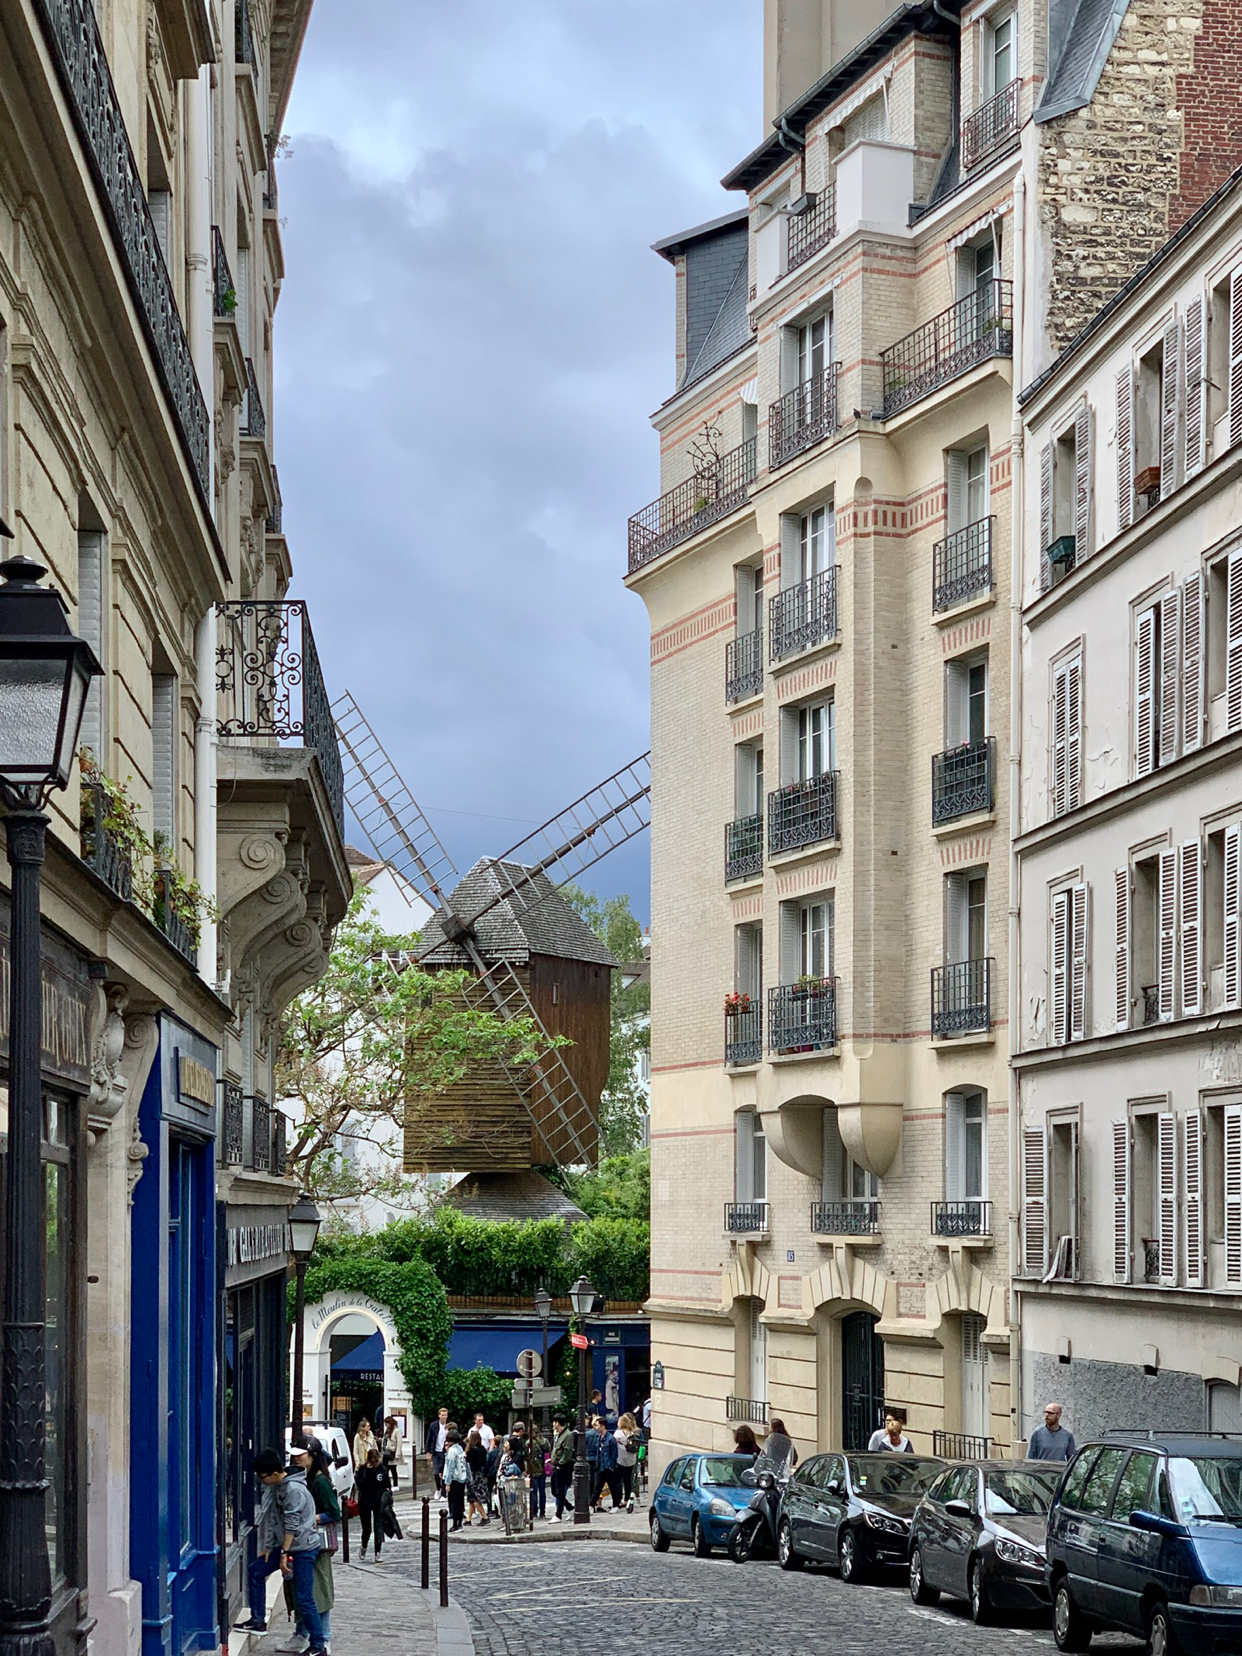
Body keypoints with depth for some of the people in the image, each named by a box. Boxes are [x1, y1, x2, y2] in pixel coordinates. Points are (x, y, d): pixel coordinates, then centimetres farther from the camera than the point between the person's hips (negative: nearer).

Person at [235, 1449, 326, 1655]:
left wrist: (284, 1553, -21)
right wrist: (268, 1547, 13)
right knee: (256, 1570, 14)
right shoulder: (276, 1487, 8)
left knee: (304, 1599, -9)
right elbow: (273, 1520, 15)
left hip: (303, 1547, -10)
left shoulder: (294, 1489, -21)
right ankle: (258, 1620, 22)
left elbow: (292, 1524, -22)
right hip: (285, 1544, 10)